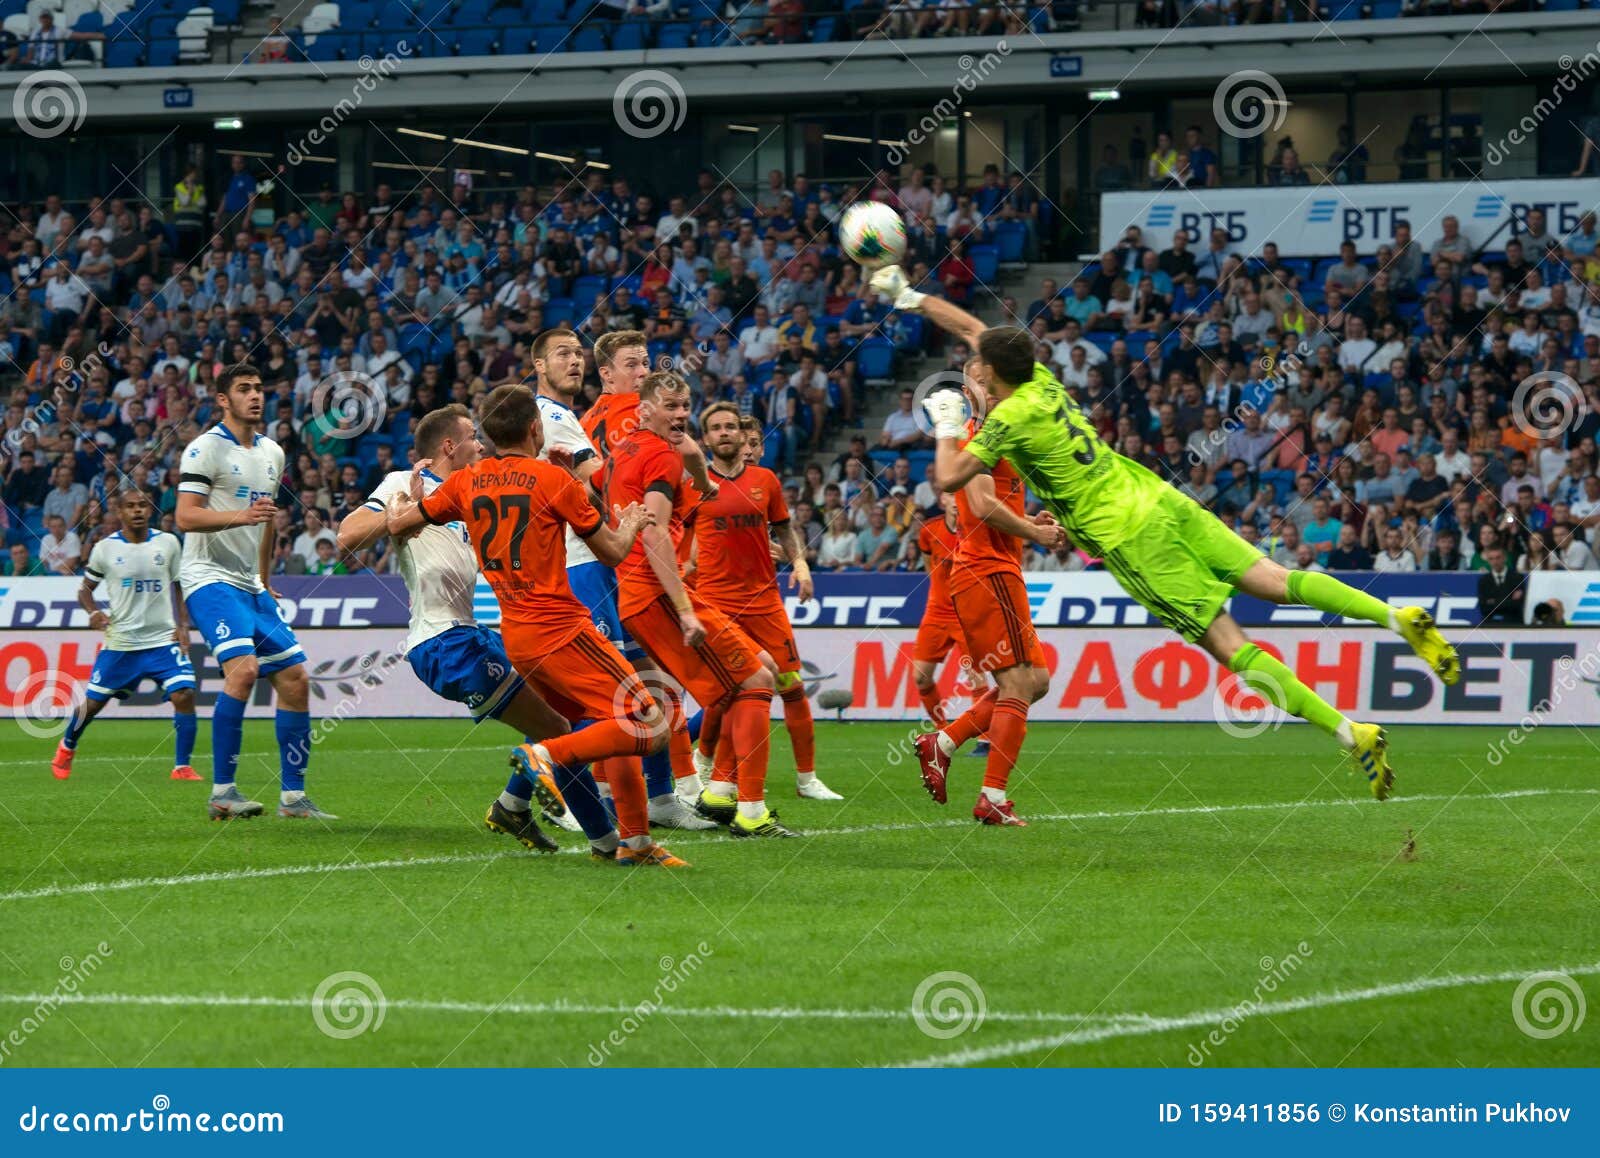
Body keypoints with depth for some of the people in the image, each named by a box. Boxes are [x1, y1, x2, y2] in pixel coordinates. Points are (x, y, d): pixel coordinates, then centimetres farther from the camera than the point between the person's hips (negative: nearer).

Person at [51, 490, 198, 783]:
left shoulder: (168, 543, 2)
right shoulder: (105, 548, -2)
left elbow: (180, 587, 12)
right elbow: (85, 590, 8)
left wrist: (183, 626, 0)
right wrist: (94, 612, -12)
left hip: (164, 639, 0)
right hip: (120, 641, 0)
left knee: (184, 695, -18)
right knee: (93, 702, 7)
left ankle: (182, 767, -7)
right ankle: (66, 749, 37)